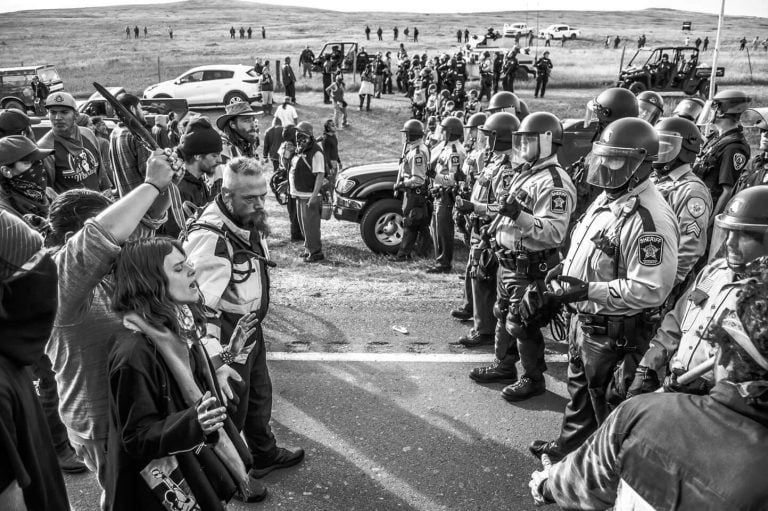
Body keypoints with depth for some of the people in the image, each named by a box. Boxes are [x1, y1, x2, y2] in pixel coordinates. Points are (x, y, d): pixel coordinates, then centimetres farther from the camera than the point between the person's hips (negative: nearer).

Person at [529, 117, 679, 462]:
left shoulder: (649, 218, -26)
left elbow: (650, 290, -30)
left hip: (614, 334, -9)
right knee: (579, 393, 28)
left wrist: (589, 290, -31)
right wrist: (564, 269, 4)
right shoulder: (606, 199, 5)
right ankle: (568, 446, 48)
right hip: (583, 321, 9)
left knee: (611, 411, 11)